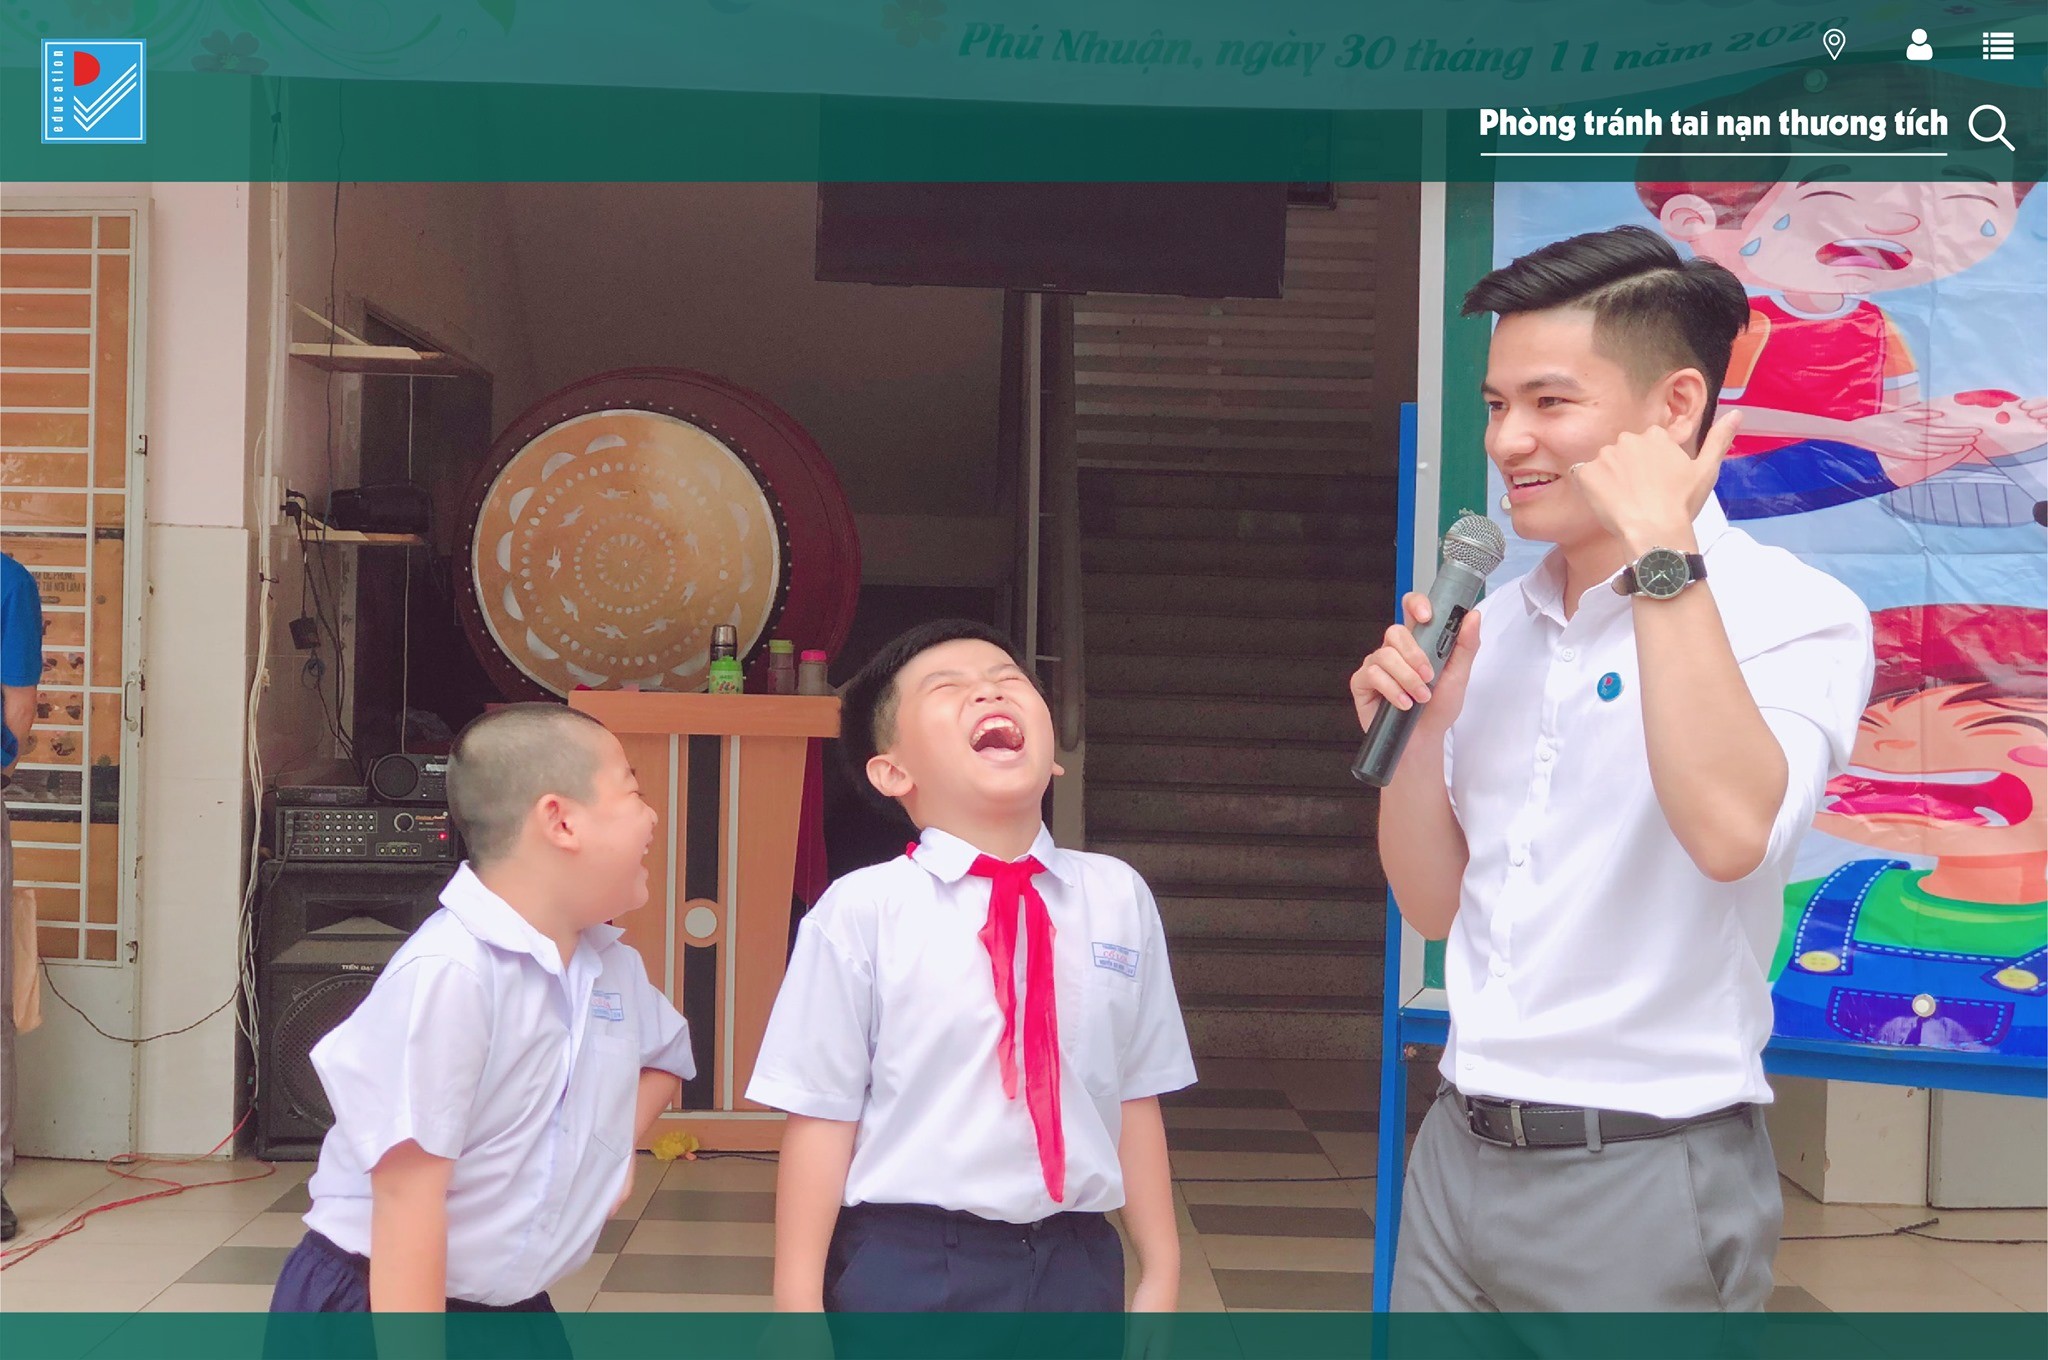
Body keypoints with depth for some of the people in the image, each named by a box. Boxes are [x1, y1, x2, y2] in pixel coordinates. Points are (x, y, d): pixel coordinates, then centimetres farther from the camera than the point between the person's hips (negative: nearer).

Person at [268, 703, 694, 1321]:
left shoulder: (615, 968, 2)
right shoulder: (448, 973, -24)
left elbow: (665, 1052, 25)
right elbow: (407, 1194, -26)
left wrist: (614, 1144, 6)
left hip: (513, 1307, 8)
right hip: (377, 1305, -8)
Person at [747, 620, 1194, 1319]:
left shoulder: (1120, 899, 1)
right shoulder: (862, 912, -10)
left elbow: (1133, 1096, 6)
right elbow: (821, 1115, -8)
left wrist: (1160, 1274, 11)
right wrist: (798, 1302, -6)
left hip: (1075, 1264, 3)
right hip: (906, 1268, -3)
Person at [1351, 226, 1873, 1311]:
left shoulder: (1791, 614, -11)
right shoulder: (1495, 626, 7)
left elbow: (1730, 833, -30)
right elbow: (1435, 907, 11)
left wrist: (1660, 551, -25)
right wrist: (1414, 732, -5)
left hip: (1641, 1176, -5)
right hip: (1460, 1152, 6)